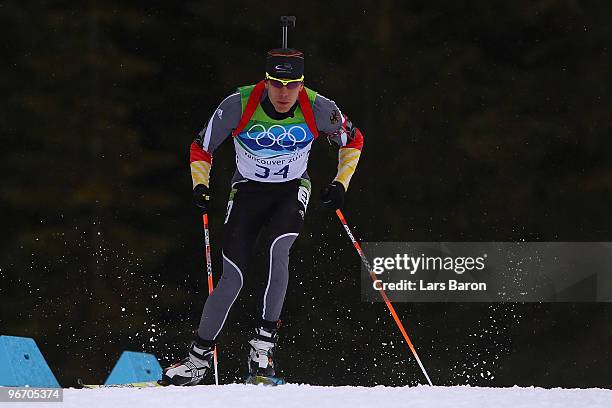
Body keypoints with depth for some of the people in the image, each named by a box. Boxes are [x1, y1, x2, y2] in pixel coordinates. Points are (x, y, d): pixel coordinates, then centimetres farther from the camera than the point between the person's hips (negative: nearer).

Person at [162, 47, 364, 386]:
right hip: (248, 191, 0)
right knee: (233, 277, -10)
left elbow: (352, 141, 1)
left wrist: (340, 184, -10)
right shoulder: (239, 105, -23)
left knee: (277, 251, -29)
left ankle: (264, 340, -22)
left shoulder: (318, 109, -20)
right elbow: (201, 148, -7)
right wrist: (200, 184, -22)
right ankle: (199, 357, 1)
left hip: (291, 191, 0)